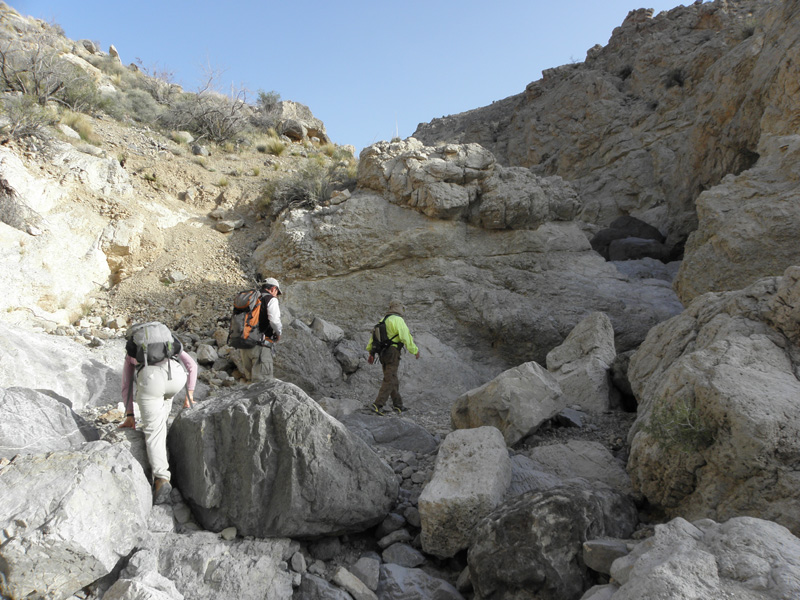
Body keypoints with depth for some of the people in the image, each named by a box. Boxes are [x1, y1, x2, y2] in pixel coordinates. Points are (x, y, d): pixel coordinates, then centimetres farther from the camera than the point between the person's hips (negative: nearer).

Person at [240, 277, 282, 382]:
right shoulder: (271, 299, -1)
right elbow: (274, 320, -18)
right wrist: (278, 333, 2)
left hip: (243, 347, 7)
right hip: (261, 346, -7)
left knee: (254, 379, 16)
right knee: (264, 383, -6)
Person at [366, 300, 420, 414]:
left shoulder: (383, 320, 15)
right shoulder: (398, 320, -12)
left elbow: (374, 336, 18)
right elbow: (406, 337, -14)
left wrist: (371, 353, 22)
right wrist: (415, 351, -4)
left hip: (383, 353, 9)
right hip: (392, 353, -9)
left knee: (393, 379, 17)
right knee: (389, 380, -8)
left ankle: (398, 404, 26)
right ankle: (378, 405, -16)